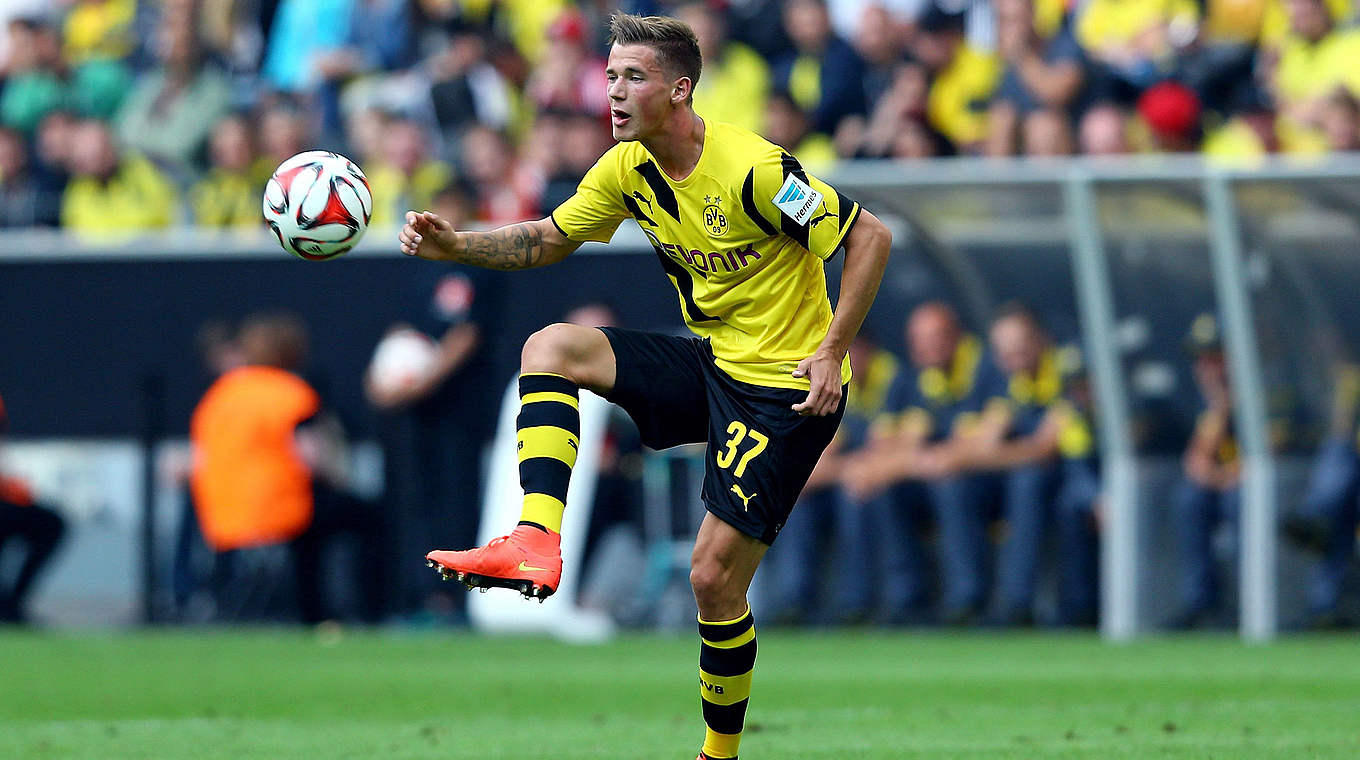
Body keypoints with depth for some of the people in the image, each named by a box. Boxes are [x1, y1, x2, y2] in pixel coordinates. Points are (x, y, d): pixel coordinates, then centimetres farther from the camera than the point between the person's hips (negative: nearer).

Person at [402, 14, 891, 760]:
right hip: (709, 363, 7)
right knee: (551, 347, -9)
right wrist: (455, 245, -5)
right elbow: (551, 238, 12)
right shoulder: (628, 169, -1)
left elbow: (870, 237, -17)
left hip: (784, 388, -7)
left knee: (714, 578, -9)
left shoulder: (751, 169, -23)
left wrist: (831, 352, -19)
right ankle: (537, 542, -21)